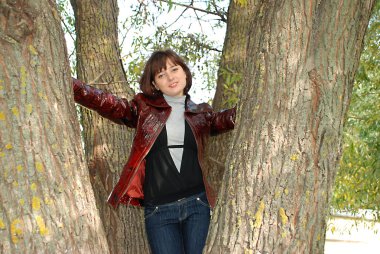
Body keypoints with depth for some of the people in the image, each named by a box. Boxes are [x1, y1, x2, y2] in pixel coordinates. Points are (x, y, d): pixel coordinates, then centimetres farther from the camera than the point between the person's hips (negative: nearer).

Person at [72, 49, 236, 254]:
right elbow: (105, 102, -4)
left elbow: (226, 119, -2)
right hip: (159, 210, -1)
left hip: (197, 205, 1)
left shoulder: (201, 114, 13)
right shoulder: (145, 108, 6)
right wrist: (68, 83, -16)